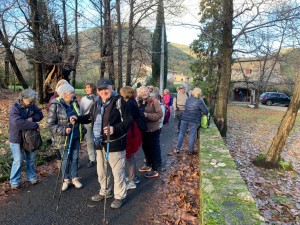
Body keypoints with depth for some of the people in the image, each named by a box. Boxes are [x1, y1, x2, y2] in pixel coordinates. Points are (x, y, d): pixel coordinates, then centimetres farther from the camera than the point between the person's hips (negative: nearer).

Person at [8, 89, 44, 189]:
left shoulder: (32, 105, -4)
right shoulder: (14, 108, -23)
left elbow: (40, 114, 0)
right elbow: (18, 123, -37)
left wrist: (32, 118, -21)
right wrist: (35, 125, -32)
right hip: (17, 139, -6)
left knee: (31, 159, 15)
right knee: (18, 161, 3)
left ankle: (31, 177, 32)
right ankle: (14, 181, 20)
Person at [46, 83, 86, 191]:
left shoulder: (74, 103, 2)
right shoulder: (55, 105, -16)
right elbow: (50, 124, -14)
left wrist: (82, 129, 17)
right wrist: (63, 130, -23)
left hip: (76, 136, 5)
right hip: (64, 138, -5)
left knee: (75, 158, 14)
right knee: (66, 160, 10)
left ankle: (75, 178, 31)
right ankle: (66, 180, 31)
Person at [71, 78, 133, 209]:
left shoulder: (119, 101, -15)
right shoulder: (96, 104, 8)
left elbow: (128, 121, -20)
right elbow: (90, 117, 24)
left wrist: (115, 129, -34)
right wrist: (78, 119, 8)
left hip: (115, 144, -7)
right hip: (100, 144, 7)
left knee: (117, 172, 6)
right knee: (102, 171, 21)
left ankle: (120, 196, 27)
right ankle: (105, 192, 44)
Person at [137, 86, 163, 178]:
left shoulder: (154, 101, -12)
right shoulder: (139, 102, 9)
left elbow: (160, 114, -20)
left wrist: (147, 115, -25)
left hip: (152, 130, -7)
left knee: (153, 149, 1)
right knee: (145, 148, 17)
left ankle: (154, 170, 11)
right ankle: (148, 165, 35)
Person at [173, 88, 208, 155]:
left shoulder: (188, 99, 8)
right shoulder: (200, 101, -8)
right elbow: (206, 111, -11)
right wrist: (201, 113, 10)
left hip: (184, 118, 4)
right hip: (194, 120, -4)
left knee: (182, 133, 12)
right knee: (192, 135, 6)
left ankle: (177, 148, 16)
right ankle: (190, 151, 14)